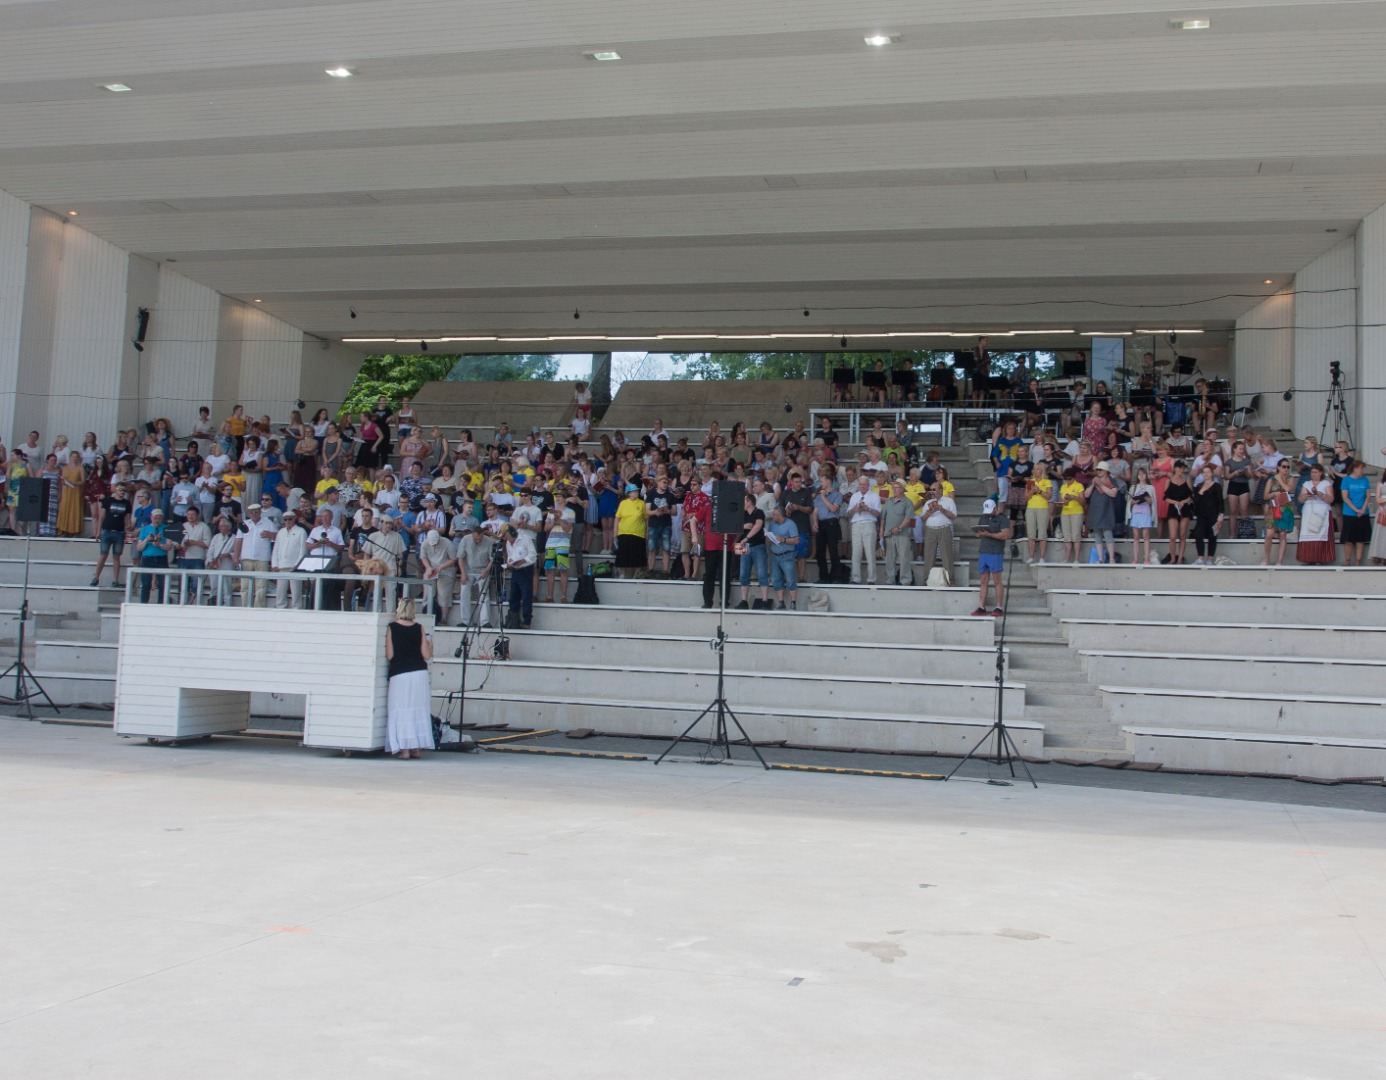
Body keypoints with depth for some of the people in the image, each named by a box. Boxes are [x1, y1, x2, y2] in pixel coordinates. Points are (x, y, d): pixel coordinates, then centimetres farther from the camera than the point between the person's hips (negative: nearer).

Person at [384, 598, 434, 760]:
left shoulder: (392, 628, -5)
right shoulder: (419, 628, 1)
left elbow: (389, 656, -6)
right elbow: (426, 655, 1)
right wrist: (430, 645, 21)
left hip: (399, 674, -3)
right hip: (419, 673, 3)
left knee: (401, 710, 3)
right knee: (418, 709, 11)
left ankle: (404, 748, -1)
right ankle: (417, 748, 13)